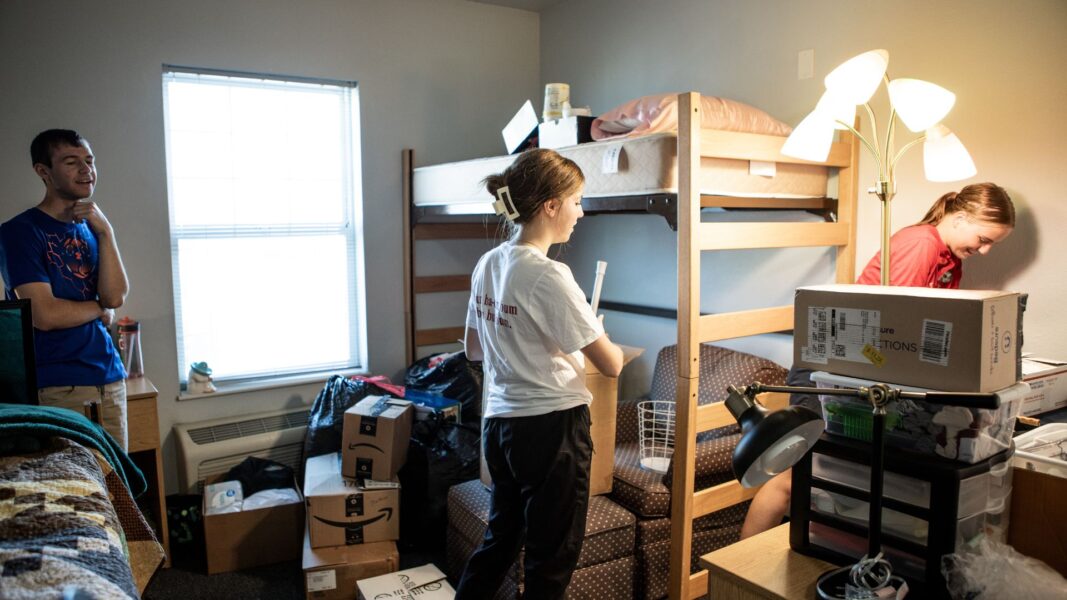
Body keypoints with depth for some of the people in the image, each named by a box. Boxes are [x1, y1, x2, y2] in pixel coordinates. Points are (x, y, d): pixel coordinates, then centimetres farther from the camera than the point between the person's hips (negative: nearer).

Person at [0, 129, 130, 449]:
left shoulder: (90, 228, 11)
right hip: (57, 387, -5)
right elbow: (45, 315, -17)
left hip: (109, 376, 6)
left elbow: (116, 296, -3)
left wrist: (105, 232, -10)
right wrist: (100, 309, -1)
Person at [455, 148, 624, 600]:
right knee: (552, 559, 10)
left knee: (499, 540, 24)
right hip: (552, 427, -8)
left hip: (500, 423, 8)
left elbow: (474, 349, 16)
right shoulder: (549, 277, -20)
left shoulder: (487, 265, 4)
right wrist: (600, 339, 7)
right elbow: (611, 365, -15)